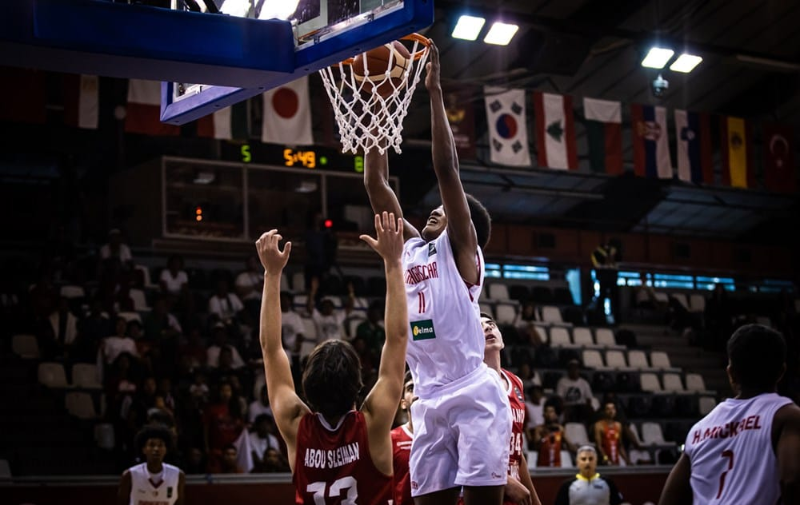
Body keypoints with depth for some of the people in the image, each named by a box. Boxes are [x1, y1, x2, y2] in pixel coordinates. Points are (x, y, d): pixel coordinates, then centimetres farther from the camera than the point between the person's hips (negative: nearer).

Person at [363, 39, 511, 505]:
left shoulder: (460, 249, 3)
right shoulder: (410, 249, 19)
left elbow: (447, 168, -6)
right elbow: (376, 185, 19)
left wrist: (434, 90, -6)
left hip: (475, 396, -6)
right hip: (429, 402, 6)